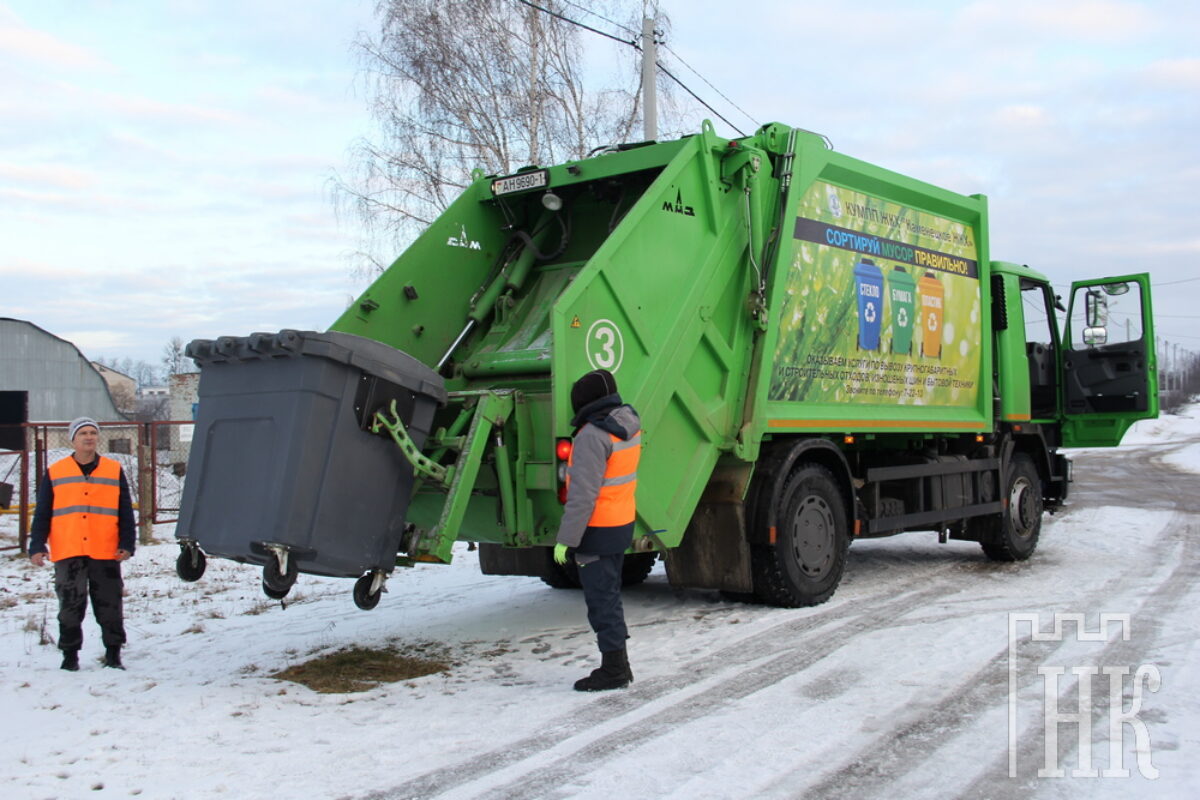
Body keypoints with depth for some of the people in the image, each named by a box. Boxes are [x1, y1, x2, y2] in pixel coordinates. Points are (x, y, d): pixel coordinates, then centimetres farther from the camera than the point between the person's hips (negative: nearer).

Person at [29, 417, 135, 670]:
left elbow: (125, 513, 8)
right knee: (70, 607, 5)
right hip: (68, 554, 0)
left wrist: (126, 544, 0)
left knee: (110, 606, 3)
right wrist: (37, 547, 0)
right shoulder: (55, 472, 7)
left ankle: (113, 655, 13)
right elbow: (42, 514, 8)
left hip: (106, 554, 0)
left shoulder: (114, 471, 8)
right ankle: (70, 656, 17)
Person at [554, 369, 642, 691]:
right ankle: (619, 665, 27)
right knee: (610, 595, 18)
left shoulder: (593, 435, -22)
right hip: (623, 524, 9)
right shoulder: (630, 423, 4)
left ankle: (613, 670, 7)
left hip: (598, 530, -9)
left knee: (601, 599, 0)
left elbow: (583, 494, -25)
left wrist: (565, 538, -21)